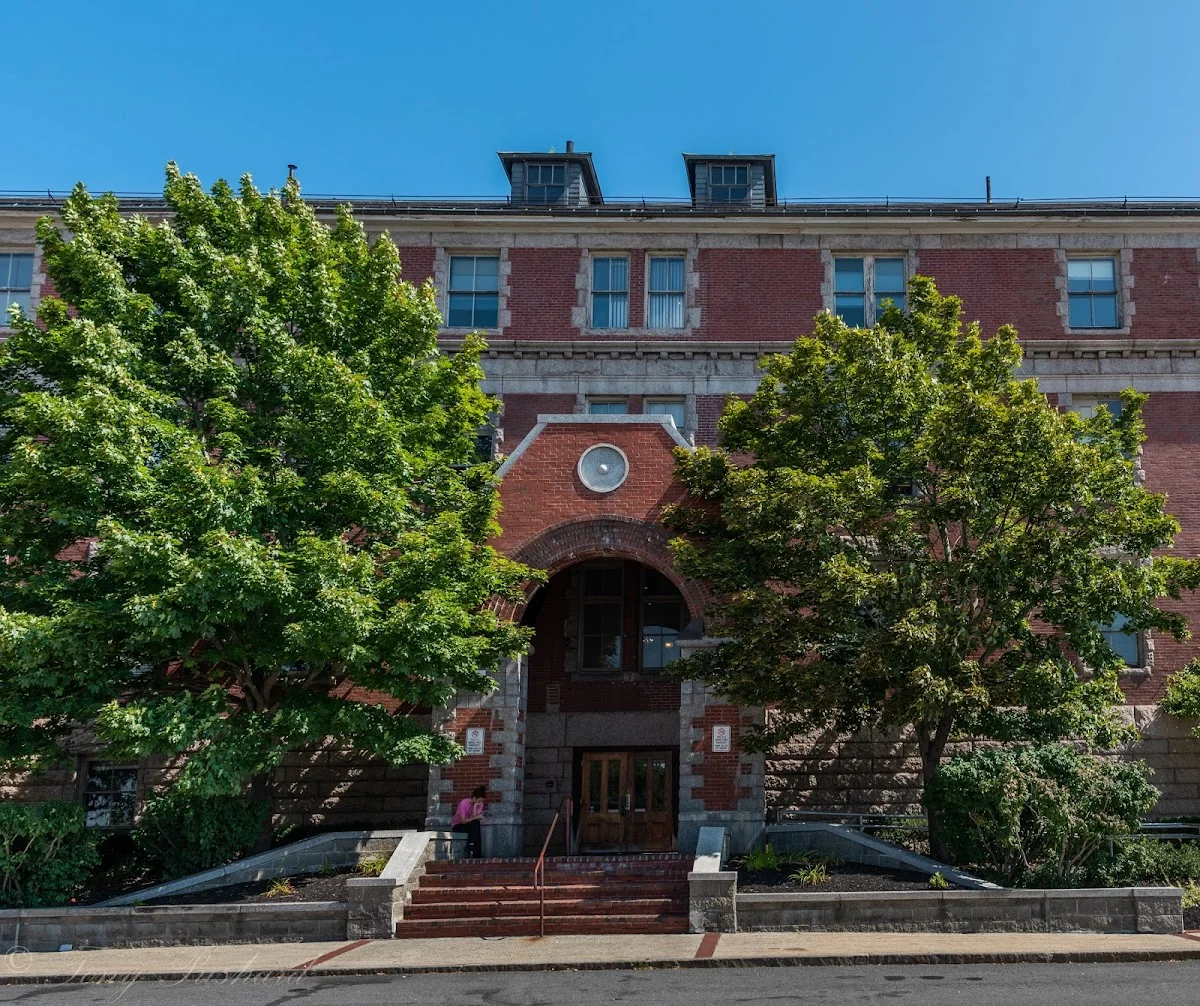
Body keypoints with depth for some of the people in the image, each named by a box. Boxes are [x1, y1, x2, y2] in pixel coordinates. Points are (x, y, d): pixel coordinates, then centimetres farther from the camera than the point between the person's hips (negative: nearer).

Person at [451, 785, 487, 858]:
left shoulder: (479, 804, -5)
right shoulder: (463, 803, -21)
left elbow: (474, 817, -17)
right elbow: (463, 821, -25)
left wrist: (475, 806, -25)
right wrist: (476, 818, -28)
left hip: (471, 826, 5)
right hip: (457, 826, -5)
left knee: (476, 824, -28)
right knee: (475, 823, -29)